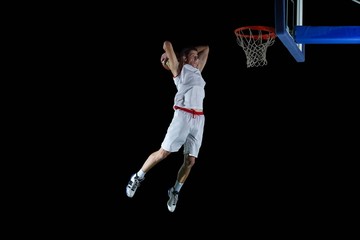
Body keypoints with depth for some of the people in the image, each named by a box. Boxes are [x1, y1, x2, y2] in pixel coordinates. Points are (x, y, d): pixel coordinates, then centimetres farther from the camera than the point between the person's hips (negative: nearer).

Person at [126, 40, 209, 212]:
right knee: (163, 153, -8)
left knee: (190, 160, 2)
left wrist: (191, 49, 29)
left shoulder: (197, 71, 24)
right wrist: (170, 55, 18)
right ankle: (137, 177, 9)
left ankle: (175, 192, 17)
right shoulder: (179, 69, 6)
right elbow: (167, 45, 0)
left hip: (199, 119, 6)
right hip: (183, 115, -6)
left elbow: (205, 49, 34)